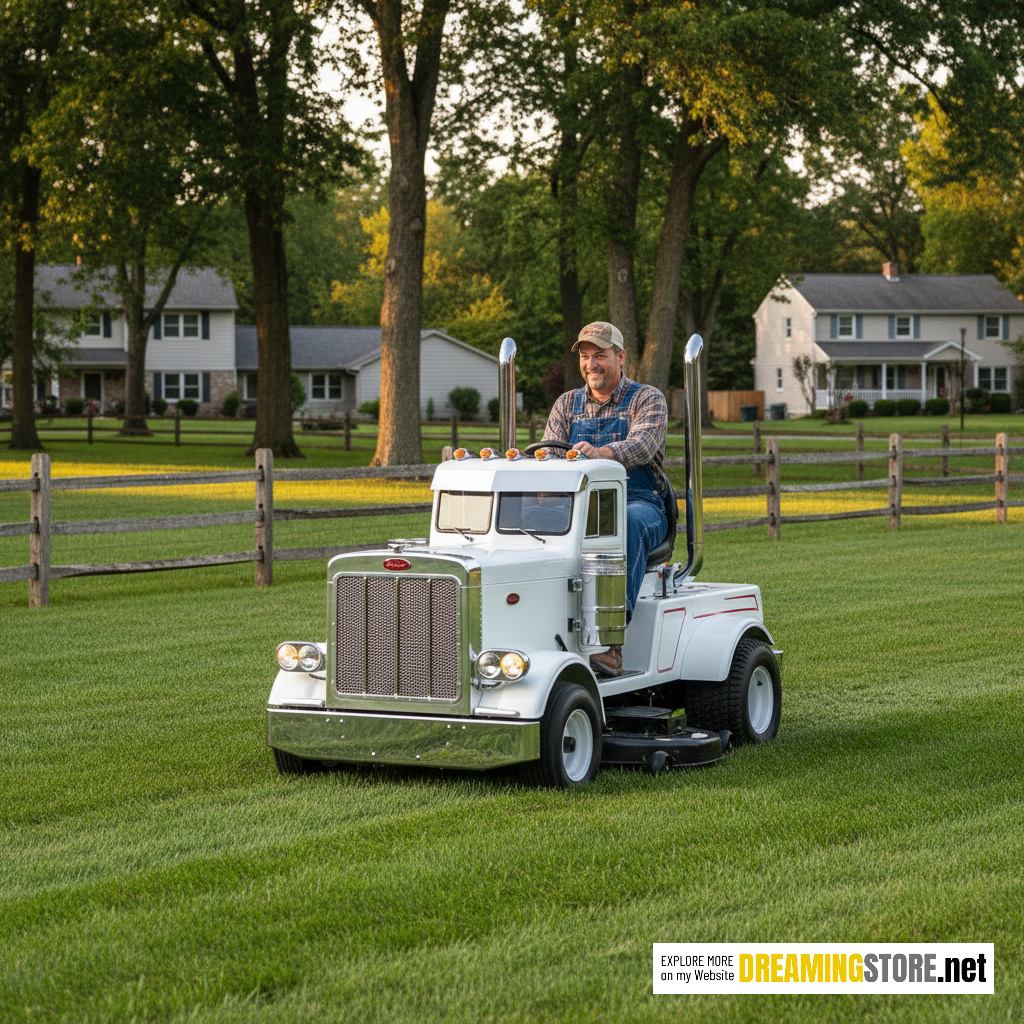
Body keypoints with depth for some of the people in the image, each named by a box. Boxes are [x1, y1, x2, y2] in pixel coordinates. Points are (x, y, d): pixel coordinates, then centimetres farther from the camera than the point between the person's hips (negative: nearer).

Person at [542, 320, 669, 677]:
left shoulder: (648, 399, 2)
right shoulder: (566, 404, 17)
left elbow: (643, 444, -18)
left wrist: (603, 453, -40)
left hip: (639, 503, -3)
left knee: (628, 524, -39)